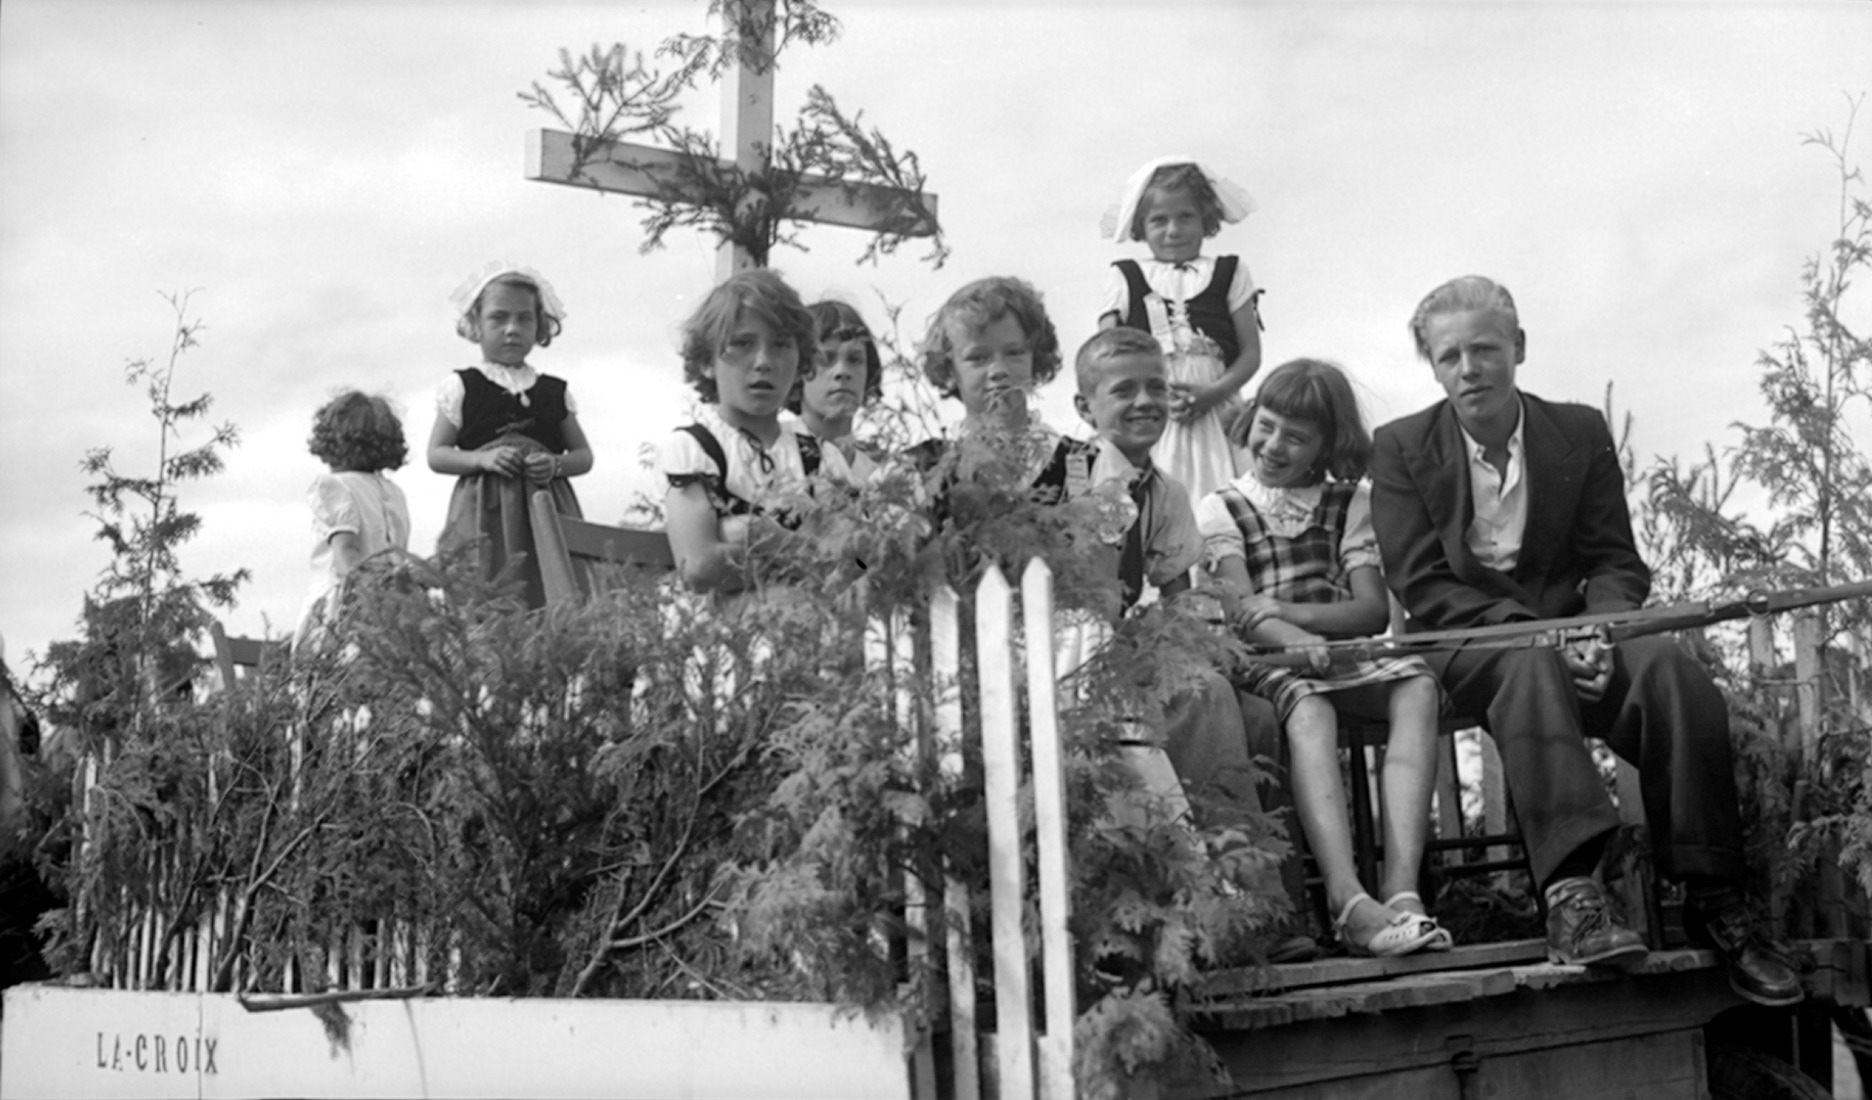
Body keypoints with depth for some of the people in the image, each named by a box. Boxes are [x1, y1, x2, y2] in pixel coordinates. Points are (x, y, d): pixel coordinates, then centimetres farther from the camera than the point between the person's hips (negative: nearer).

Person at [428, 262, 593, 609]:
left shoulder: (555, 392, 14)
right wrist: (483, 458, -11)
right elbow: (436, 455, 6)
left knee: (552, 600, -8)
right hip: (487, 515, -2)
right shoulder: (461, 388, 7)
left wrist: (556, 464, -6)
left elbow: (584, 455, 17)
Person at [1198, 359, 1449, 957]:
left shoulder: (1350, 503, 19)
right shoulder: (1219, 509, 12)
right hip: (1270, 663, -2)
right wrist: (1298, 641, -26)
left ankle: (1401, 890, -44)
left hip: (1351, 656, 3)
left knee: (1417, 686, -31)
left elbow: (1374, 608, 6)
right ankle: (1350, 902, -51)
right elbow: (1242, 615, -4)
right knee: (1308, 709, -37)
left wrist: (1283, 610, -10)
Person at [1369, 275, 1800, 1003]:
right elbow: (1422, 587, -6)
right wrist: (1540, 631, -19)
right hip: (1464, 641, -2)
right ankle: (1570, 893, -49)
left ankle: (1713, 901, -27)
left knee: (1669, 666, -29)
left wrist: (1598, 630, -17)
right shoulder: (1401, 449, 2)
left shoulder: (1581, 433, 9)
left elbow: (1614, 562, 7)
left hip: (1567, 634, 3)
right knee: (1529, 664, -38)